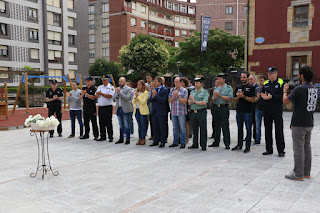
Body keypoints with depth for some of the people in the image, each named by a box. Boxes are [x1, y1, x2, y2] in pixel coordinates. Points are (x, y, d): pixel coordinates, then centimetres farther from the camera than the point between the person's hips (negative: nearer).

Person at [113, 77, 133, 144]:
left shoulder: (128, 89, -4)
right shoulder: (117, 89, 13)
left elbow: (127, 98, -17)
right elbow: (114, 98, 7)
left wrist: (120, 92, -16)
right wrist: (117, 93, -11)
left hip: (125, 109, -6)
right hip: (118, 109, 6)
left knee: (126, 125, -2)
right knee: (121, 125, 12)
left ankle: (127, 139, 4)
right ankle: (121, 139, 18)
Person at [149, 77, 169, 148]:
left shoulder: (165, 90, -6)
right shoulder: (154, 90, 13)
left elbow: (164, 100, -17)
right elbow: (150, 100, 8)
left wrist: (156, 95, -18)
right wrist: (153, 96, -13)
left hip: (161, 111, -6)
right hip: (154, 111, 6)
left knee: (162, 127, 1)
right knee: (155, 127, 10)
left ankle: (162, 141, 9)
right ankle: (156, 141, 20)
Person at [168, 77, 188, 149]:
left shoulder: (184, 90, -1)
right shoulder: (172, 90, 12)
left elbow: (184, 101, -8)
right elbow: (169, 101, 9)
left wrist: (178, 96, -16)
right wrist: (173, 97, -9)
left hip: (181, 112, -4)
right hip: (173, 112, 4)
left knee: (182, 128, -1)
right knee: (175, 128, 10)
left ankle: (183, 143, 6)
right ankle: (175, 142, 19)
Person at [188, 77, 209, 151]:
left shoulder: (205, 92, 0)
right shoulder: (192, 92, 15)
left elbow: (204, 102, -14)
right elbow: (189, 103, 9)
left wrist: (195, 101, -10)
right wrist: (191, 100, -12)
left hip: (201, 112, -5)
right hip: (193, 112, 5)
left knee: (203, 129, 0)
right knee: (194, 129, 11)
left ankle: (203, 145, 7)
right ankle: (195, 144, 20)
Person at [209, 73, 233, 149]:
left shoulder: (229, 88, 1)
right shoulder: (216, 89, 17)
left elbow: (229, 99, -12)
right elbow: (213, 100, 14)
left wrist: (220, 95, -14)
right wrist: (215, 97, -7)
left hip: (224, 108, -5)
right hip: (216, 108, 5)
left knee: (225, 127, -5)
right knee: (217, 126, 9)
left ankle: (227, 144, -1)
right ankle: (216, 142, 17)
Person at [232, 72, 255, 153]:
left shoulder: (251, 87, -1)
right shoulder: (238, 87, 14)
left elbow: (252, 100, -9)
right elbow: (235, 100, 13)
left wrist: (243, 96, -16)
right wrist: (238, 96, -8)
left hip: (248, 111, -5)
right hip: (239, 111, 5)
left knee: (248, 129, -1)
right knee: (240, 128, 11)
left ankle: (248, 146, 5)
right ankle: (239, 145, 20)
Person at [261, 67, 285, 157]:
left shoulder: (281, 83, -3)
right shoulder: (265, 84, 14)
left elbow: (282, 96, -13)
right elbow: (262, 94, 11)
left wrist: (271, 97, -24)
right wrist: (264, 96, -12)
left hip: (277, 110, -5)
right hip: (267, 110, 5)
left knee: (279, 131, -2)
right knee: (268, 130, 9)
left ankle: (281, 150, 6)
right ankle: (269, 149, 19)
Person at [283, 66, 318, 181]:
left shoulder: (299, 89, -19)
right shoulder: (314, 89, 8)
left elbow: (286, 101, -11)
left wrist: (285, 91, 6)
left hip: (299, 124, -8)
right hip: (309, 123, 8)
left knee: (298, 148, -2)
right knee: (307, 147, 14)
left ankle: (298, 174, 5)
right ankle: (306, 173, 23)